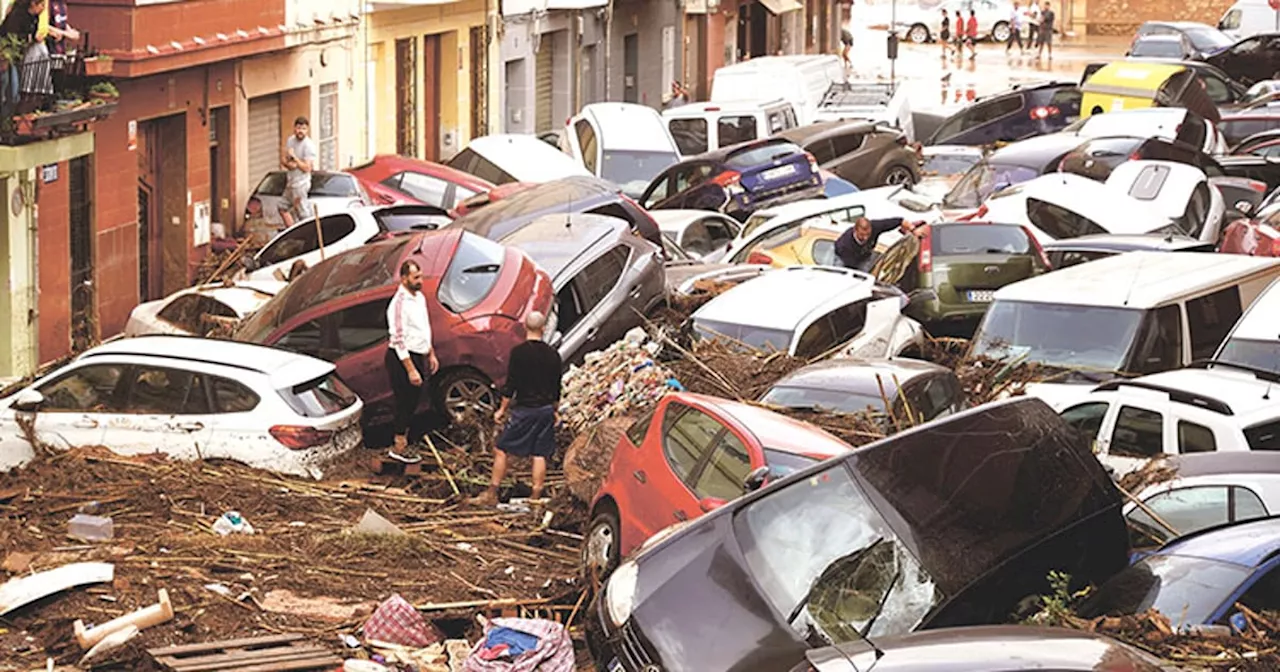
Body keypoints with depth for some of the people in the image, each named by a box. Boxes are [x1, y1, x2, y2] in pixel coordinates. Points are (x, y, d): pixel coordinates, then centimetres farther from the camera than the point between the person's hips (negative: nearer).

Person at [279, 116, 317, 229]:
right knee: (283, 208, 17)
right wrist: (287, 163, -11)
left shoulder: (309, 146, -17)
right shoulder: (290, 140, 6)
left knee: (303, 214, -6)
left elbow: (306, 168, -19)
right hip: (290, 182, 9)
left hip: (301, 184, -9)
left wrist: (294, 157, -21)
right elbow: (283, 159, 11)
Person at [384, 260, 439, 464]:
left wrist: (431, 354, 21)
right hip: (402, 358, -9)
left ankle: (403, 442, 28)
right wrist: (411, 369, -25)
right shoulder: (399, 303, -21)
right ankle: (398, 447, 9)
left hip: (418, 357, 9)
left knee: (412, 403, 16)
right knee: (405, 403, -2)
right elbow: (399, 339, -23)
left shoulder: (420, 297, 8)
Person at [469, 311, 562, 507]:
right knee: (540, 455, 7)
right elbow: (557, 389, 11)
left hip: (524, 409, -5)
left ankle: (491, 494, 2)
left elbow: (511, 385, -11)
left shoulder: (519, 352, -11)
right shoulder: (553, 355, 4)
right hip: (546, 410, 5)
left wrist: (502, 409, -1)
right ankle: (536, 496, 7)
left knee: (502, 450, 3)